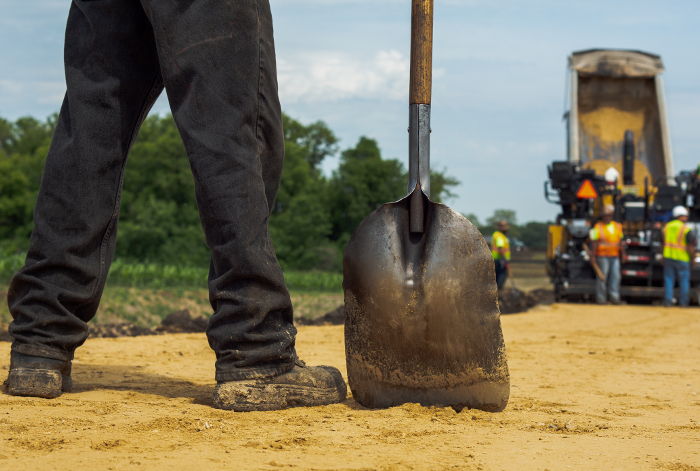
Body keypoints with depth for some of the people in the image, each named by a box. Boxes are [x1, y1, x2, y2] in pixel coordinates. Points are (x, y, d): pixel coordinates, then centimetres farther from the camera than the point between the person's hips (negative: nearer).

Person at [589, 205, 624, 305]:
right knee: (602, 277, -3)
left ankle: (614, 297, 4)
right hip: (603, 256, -5)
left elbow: (620, 241, 18)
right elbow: (594, 243, -5)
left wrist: (622, 254, 15)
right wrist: (593, 256, -10)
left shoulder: (617, 226, 13)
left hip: (614, 256, 5)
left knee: (615, 277, 0)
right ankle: (601, 298, 3)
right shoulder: (598, 227, -3)